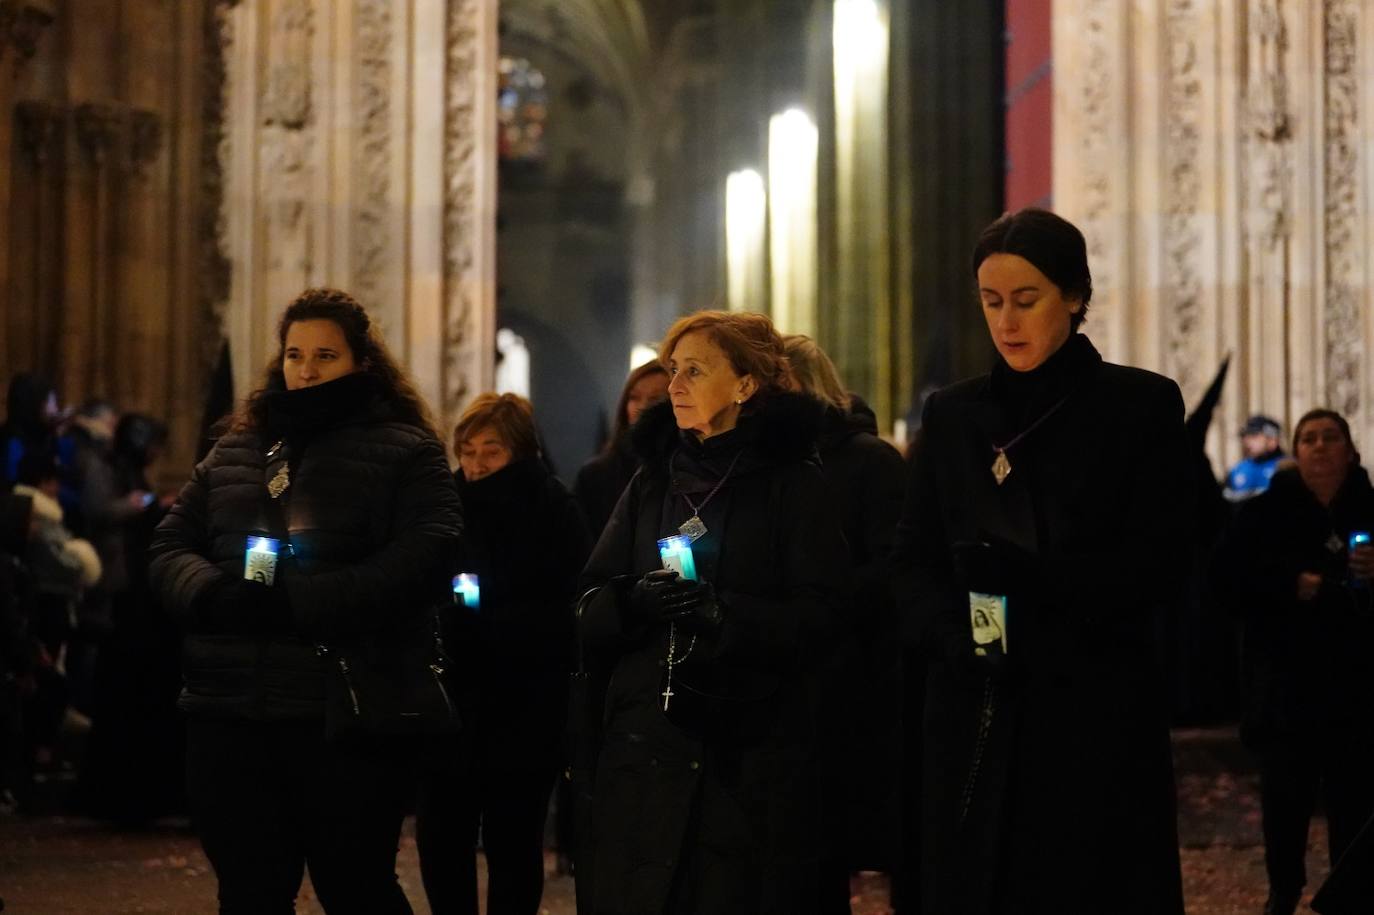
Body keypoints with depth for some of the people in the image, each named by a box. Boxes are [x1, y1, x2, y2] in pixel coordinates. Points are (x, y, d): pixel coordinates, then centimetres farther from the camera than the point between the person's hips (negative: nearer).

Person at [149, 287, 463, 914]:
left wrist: (293, 603, -21)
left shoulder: (405, 452, 1)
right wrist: (214, 595, -12)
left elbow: (425, 562, -14)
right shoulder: (234, 452, 18)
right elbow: (169, 549, 13)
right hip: (228, 712, 5)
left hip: (349, 716, -5)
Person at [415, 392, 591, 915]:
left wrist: (488, 622, -20)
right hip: (451, 702, 4)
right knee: (441, 838, 3)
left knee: (512, 843, 3)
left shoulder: (555, 514, -4)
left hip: (523, 709, -4)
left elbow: (570, 615, -13)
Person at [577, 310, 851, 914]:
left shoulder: (795, 484, 0)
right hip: (646, 745, 4)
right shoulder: (650, 483, 15)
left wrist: (726, 614, -21)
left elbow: (820, 617, -7)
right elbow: (591, 610, 10)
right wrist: (635, 601, -12)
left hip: (754, 756, -4)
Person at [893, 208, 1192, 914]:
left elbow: (1161, 563, -6)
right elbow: (913, 561, 8)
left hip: (1099, 714, -3)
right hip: (976, 718, 3)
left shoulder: (1143, 405, 1)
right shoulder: (952, 415, 12)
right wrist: (955, 636, -13)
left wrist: (1038, 582, -21)